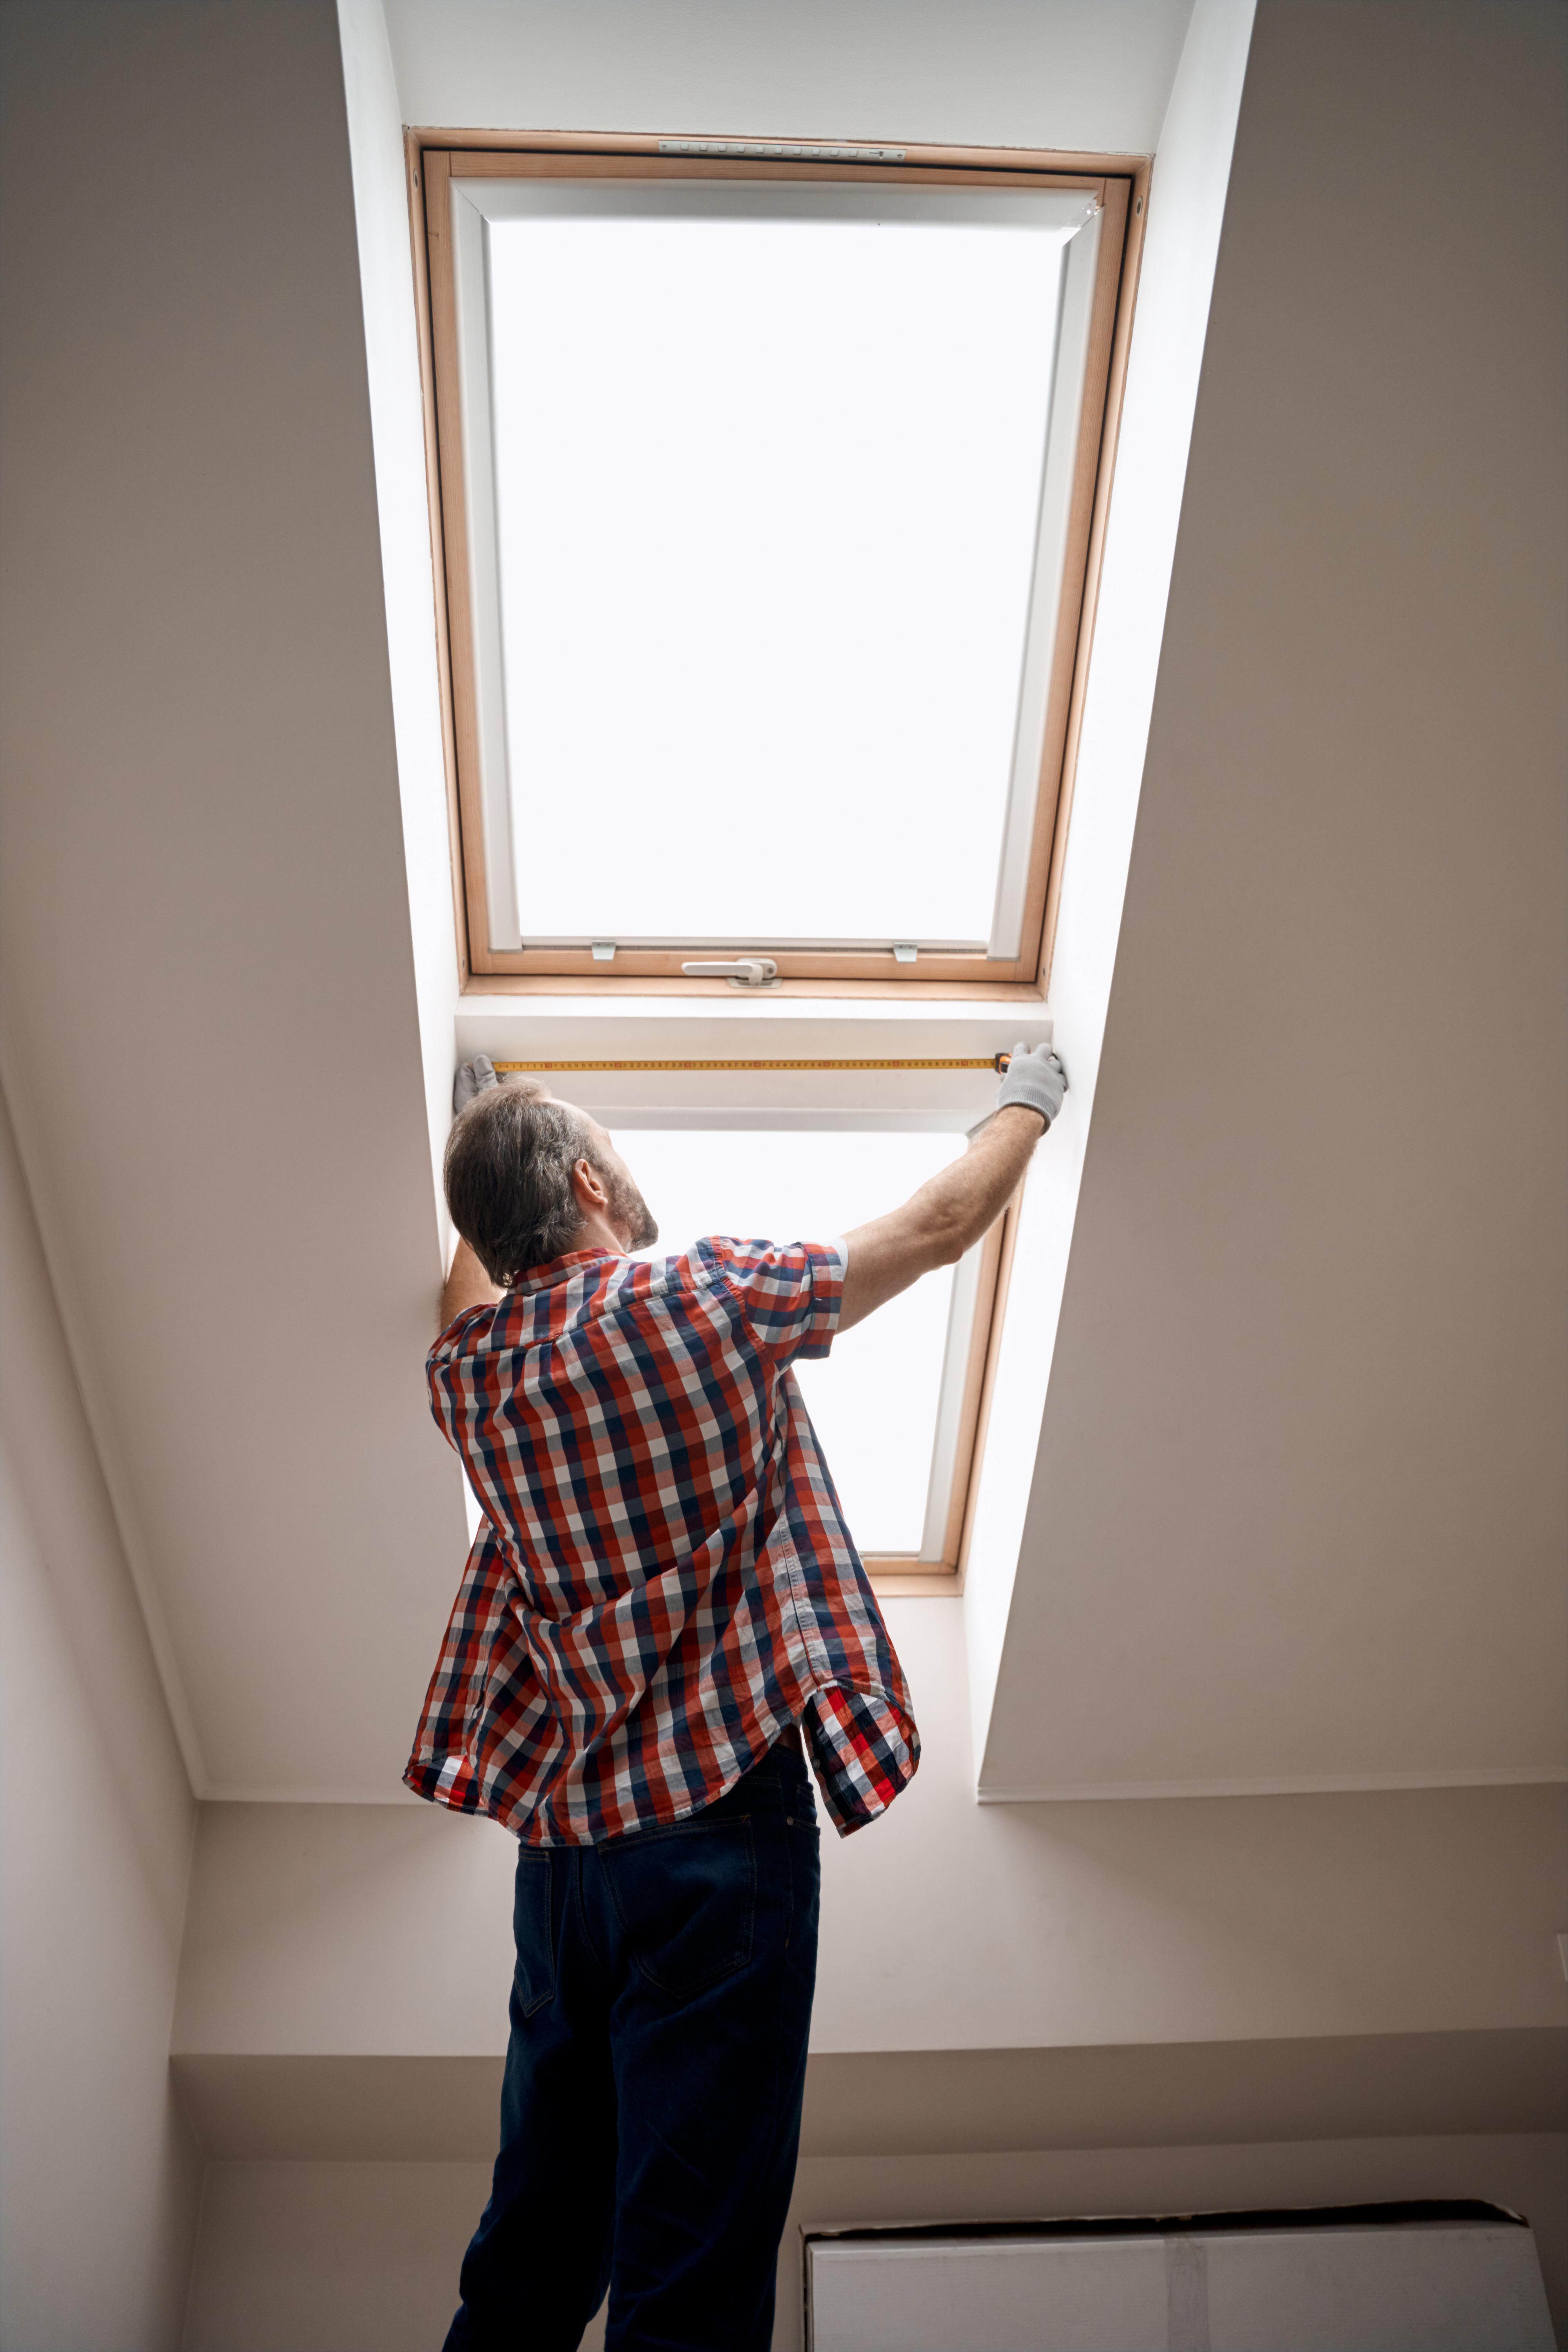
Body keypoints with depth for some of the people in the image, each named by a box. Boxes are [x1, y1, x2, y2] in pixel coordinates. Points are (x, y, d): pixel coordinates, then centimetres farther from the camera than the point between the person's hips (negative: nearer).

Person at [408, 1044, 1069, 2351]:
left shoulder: (468, 1369, 8)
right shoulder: (705, 1297, -8)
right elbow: (940, 1228, 3)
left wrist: (481, 1148, 48)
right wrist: (1030, 1101, 21)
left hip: (559, 1835, 7)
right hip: (719, 1815, -6)